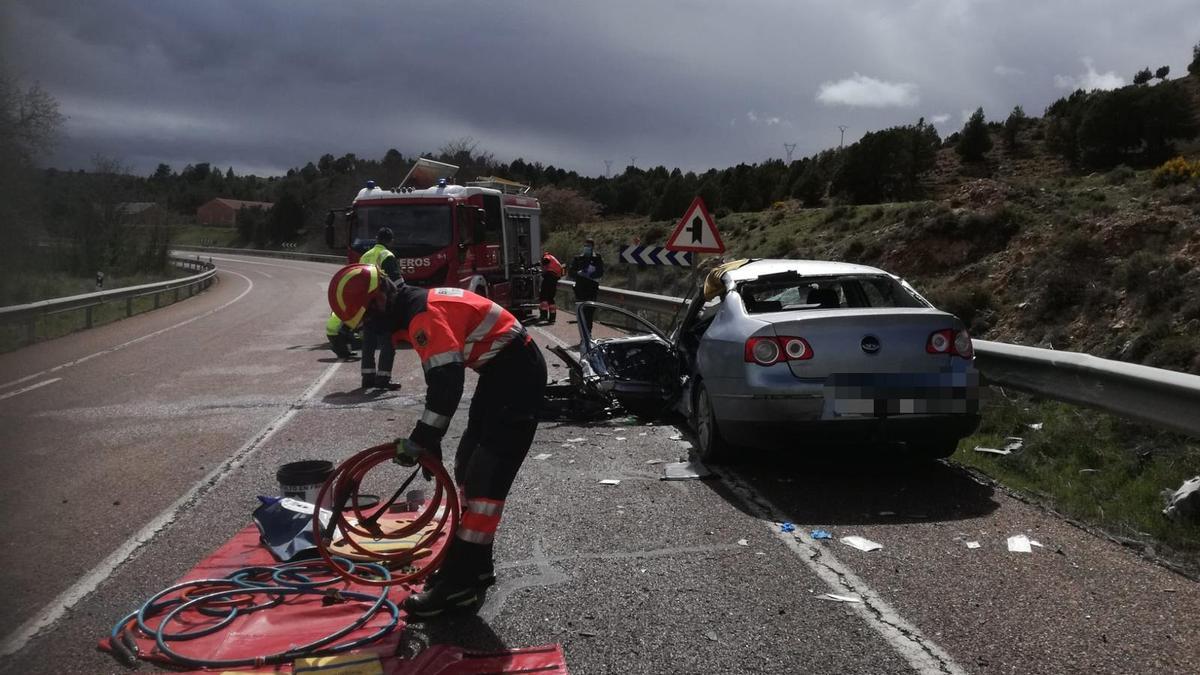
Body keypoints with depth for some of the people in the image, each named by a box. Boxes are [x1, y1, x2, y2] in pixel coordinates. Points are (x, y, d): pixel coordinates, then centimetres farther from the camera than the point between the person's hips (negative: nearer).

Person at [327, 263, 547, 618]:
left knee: (486, 478, -10)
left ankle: (460, 585, -6)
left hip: (517, 373, -11)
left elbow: (448, 381, -29)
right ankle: (472, 565, 24)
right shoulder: (416, 309, 11)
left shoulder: (424, 313, -21)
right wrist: (429, 440, 21)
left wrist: (420, 439, -21)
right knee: (468, 469, 15)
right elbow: (440, 378, 19)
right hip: (500, 371, 11)